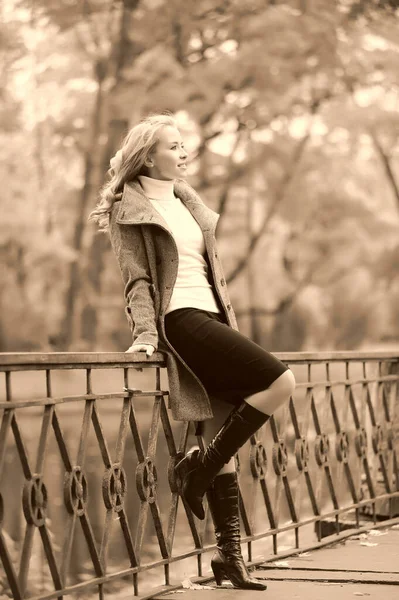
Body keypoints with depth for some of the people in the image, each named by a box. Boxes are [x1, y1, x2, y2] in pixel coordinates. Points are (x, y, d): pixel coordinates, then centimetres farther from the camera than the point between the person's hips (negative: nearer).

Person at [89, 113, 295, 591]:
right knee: (280, 381, -20)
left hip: (210, 315, 8)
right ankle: (199, 467, -10)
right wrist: (145, 332, -20)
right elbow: (137, 277, -8)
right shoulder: (130, 207, 0)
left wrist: (230, 324, 19)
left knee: (224, 441, 3)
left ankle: (229, 553, 6)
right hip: (180, 318, -8)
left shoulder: (186, 200, 21)